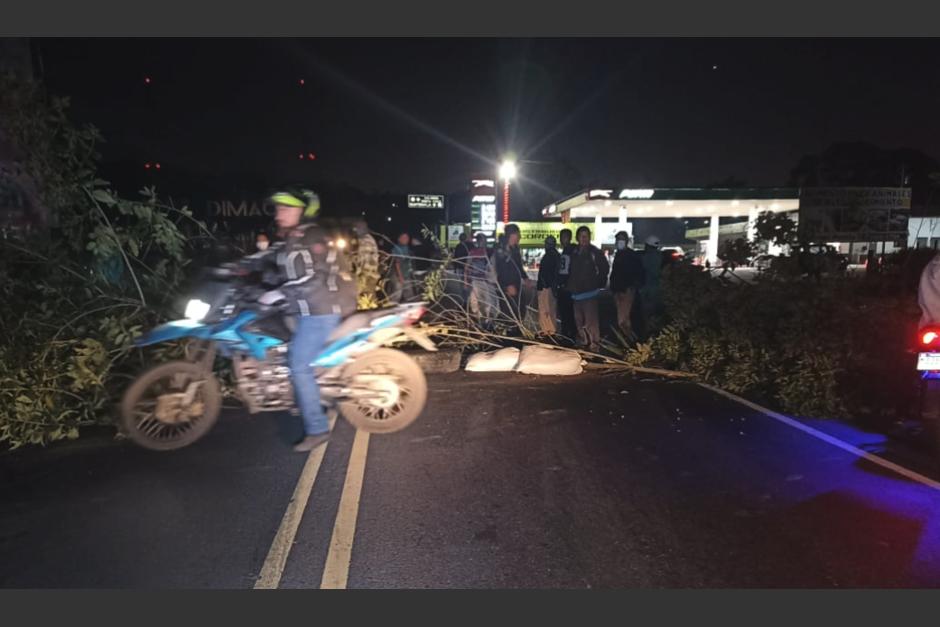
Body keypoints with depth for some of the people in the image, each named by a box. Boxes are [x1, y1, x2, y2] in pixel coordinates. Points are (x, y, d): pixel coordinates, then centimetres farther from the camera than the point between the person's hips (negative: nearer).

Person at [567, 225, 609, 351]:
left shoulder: (595, 252, -6)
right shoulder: (575, 253, 11)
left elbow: (605, 268, 0)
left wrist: (598, 283, 1)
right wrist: (570, 287, 12)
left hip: (590, 292, -7)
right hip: (577, 292, 7)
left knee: (590, 321, -13)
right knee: (579, 320, 16)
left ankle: (594, 344, -10)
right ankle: (583, 343, 28)